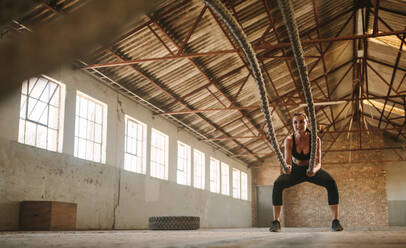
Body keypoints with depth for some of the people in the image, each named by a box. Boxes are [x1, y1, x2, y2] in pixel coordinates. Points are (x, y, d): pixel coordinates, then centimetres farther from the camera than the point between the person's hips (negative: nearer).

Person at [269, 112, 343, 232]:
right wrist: (287, 168, -60)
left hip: (312, 170, 0)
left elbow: (318, 163, -31)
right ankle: (276, 221, -24)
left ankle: (335, 221, -23)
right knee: (277, 184, -29)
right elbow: (287, 161, -35)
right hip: (296, 170, 0)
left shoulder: (315, 139, -26)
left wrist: (314, 170, -55)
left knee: (331, 182, -31)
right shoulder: (289, 140, -25)